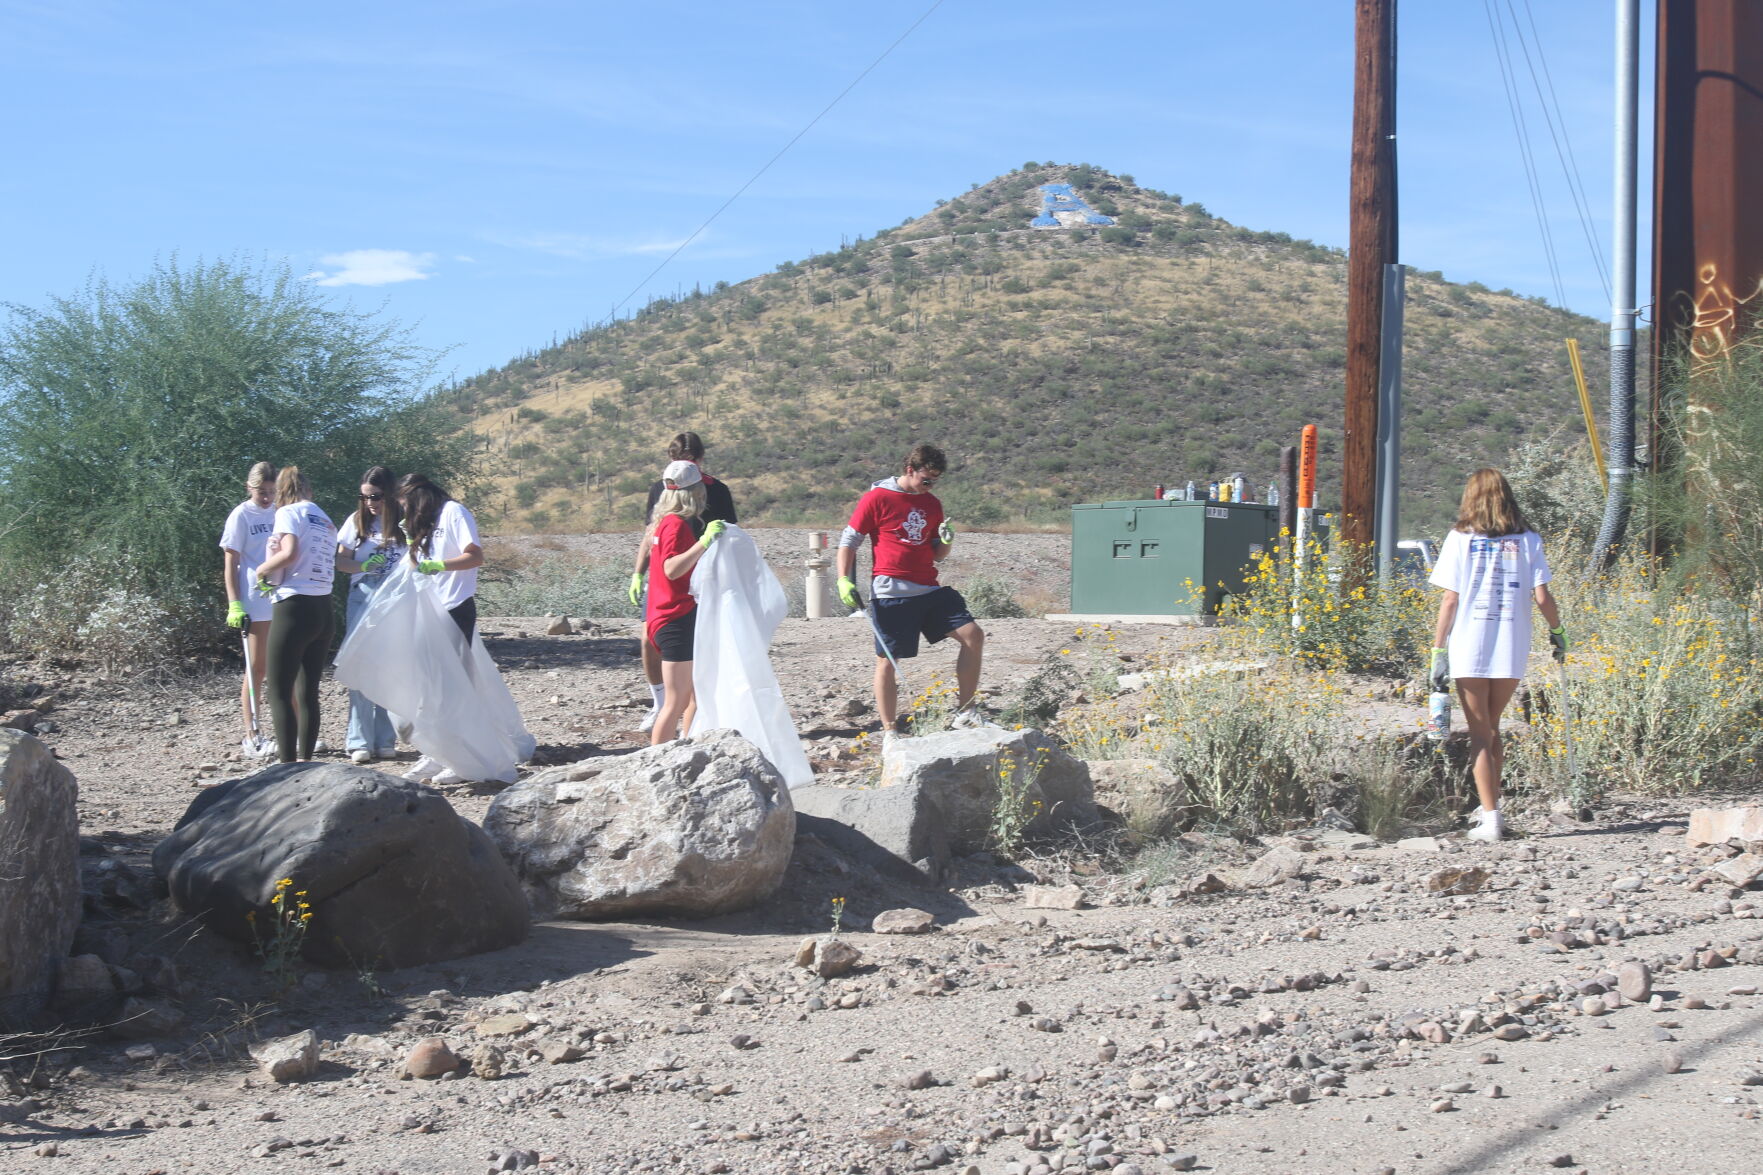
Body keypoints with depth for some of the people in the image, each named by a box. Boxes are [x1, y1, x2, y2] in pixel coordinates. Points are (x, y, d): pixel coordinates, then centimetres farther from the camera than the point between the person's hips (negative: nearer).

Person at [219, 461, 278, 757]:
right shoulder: (241, 516, -2)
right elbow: (230, 563, -3)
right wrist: (235, 605, -11)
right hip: (256, 603, -5)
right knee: (257, 668, -1)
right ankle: (251, 737, 4)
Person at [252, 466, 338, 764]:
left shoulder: (288, 512, -2)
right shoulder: (326, 520, 21)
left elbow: (290, 552, -18)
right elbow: (329, 564, 13)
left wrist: (262, 569, -2)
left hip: (294, 606, -8)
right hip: (323, 609, 8)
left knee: (280, 693, -6)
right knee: (308, 692, 11)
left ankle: (287, 764, -12)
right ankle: (305, 760, 12)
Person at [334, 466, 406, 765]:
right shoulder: (357, 521, 4)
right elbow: (341, 562, 6)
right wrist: (365, 566, -13)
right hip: (363, 602, 0)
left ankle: (385, 741, 11)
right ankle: (360, 742, -1)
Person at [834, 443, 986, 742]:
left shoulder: (932, 504, 14)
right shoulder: (878, 498, -4)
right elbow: (849, 541, -1)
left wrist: (946, 542, -3)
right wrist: (844, 581, -12)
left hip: (929, 590, 6)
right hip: (891, 593, -6)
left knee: (973, 635, -5)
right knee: (887, 660, -1)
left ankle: (965, 711, 4)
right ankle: (890, 731, 9)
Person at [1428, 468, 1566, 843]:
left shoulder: (1460, 539, -2)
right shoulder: (1527, 540, 2)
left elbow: (1450, 600, -5)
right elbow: (1542, 597, -2)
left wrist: (1438, 651, -1)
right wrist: (1558, 632, 16)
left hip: (1469, 650, -2)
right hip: (1512, 650, 2)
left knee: (1479, 734, 5)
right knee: (1491, 728, 19)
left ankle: (1490, 818, -1)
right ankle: (1490, 806, 22)